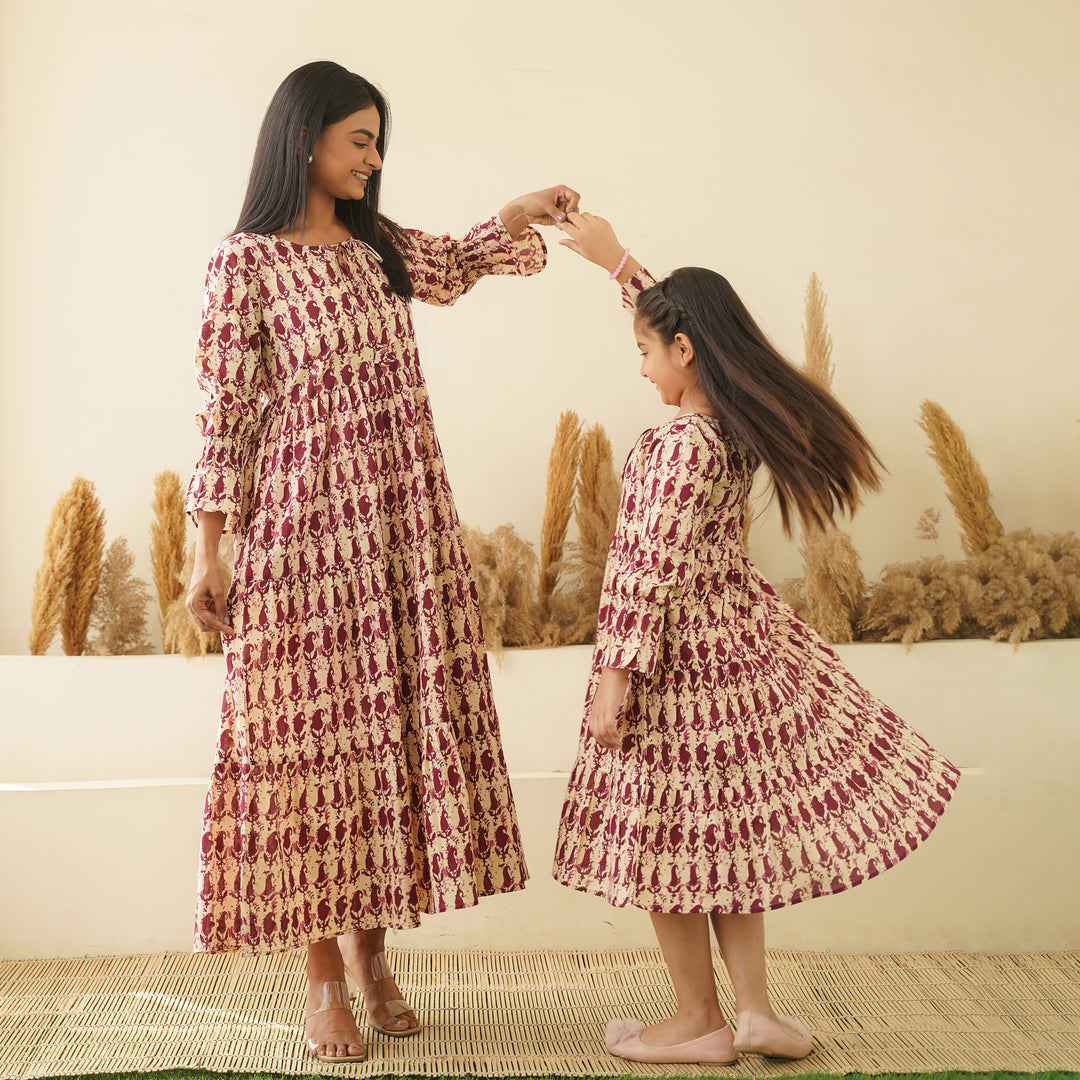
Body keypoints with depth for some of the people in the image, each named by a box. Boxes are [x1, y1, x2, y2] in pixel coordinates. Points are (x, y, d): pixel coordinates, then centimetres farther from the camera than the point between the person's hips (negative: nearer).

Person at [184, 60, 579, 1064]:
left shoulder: (379, 245, 14)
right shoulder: (246, 260, -3)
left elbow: (456, 265, 29)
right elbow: (225, 408, -5)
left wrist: (517, 215, 7)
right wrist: (207, 551, -9)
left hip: (406, 522, 6)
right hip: (306, 525, -6)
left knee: (400, 725, 6)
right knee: (315, 731, -2)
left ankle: (370, 944, 20)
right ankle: (323, 973, 10)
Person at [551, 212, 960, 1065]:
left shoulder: (681, 445, -21)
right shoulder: (749, 418, 4)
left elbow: (648, 571, -22)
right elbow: (680, 312, 19)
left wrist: (615, 676, -17)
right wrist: (615, 257, 27)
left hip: (678, 658, -8)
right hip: (742, 640, 9)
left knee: (666, 835, 6)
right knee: (725, 829, 16)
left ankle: (699, 1022, 19)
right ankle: (755, 1011, 21)